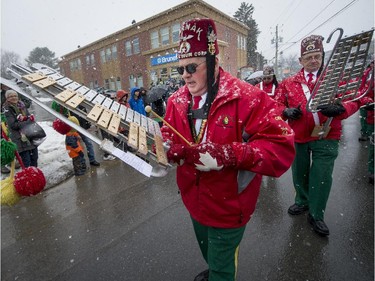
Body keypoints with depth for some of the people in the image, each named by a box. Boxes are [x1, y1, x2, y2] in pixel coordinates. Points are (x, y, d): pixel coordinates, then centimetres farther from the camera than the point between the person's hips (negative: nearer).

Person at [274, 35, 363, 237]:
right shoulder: (289, 82, 6)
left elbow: (353, 100, -3)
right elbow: (277, 103, 7)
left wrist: (340, 108, -26)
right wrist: (286, 111, -15)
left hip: (326, 137, -1)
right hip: (298, 136, 2)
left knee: (322, 176, 1)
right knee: (300, 173, 15)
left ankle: (316, 215, 20)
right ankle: (302, 202, 39)